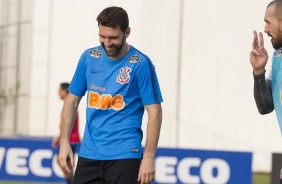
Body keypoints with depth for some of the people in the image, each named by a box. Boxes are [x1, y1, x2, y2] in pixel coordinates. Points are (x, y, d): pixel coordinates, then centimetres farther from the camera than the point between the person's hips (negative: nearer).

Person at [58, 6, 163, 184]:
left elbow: (154, 112, -8)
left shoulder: (141, 64, -8)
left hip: (124, 155, -5)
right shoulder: (89, 57, 6)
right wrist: (64, 141, 4)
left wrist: (148, 157, -14)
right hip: (89, 154, 5)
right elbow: (72, 100, 14)